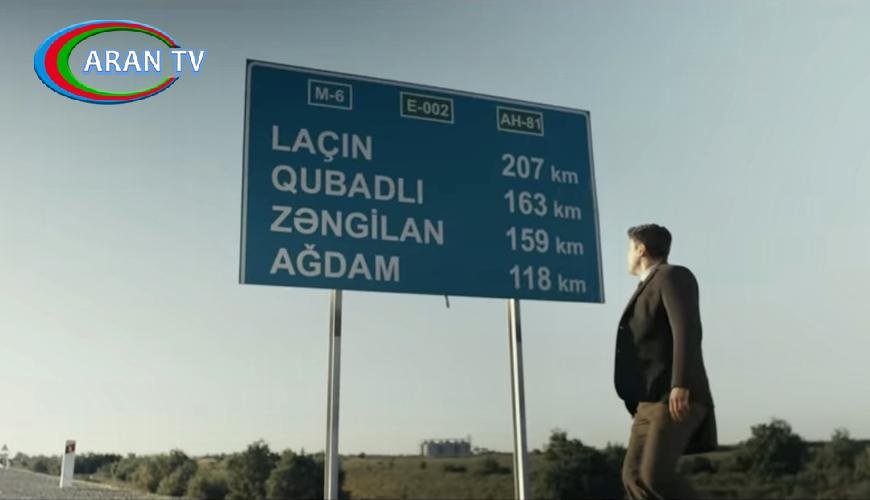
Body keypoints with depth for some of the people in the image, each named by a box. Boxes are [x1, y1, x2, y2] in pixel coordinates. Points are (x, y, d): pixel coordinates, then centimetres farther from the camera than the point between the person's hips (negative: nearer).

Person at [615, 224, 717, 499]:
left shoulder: (673, 275, -3)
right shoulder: (651, 289, 26)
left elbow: (688, 330, -18)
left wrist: (681, 384, -28)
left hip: (674, 397, -9)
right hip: (652, 401, 9)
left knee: (656, 474, -20)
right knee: (634, 474, -3)